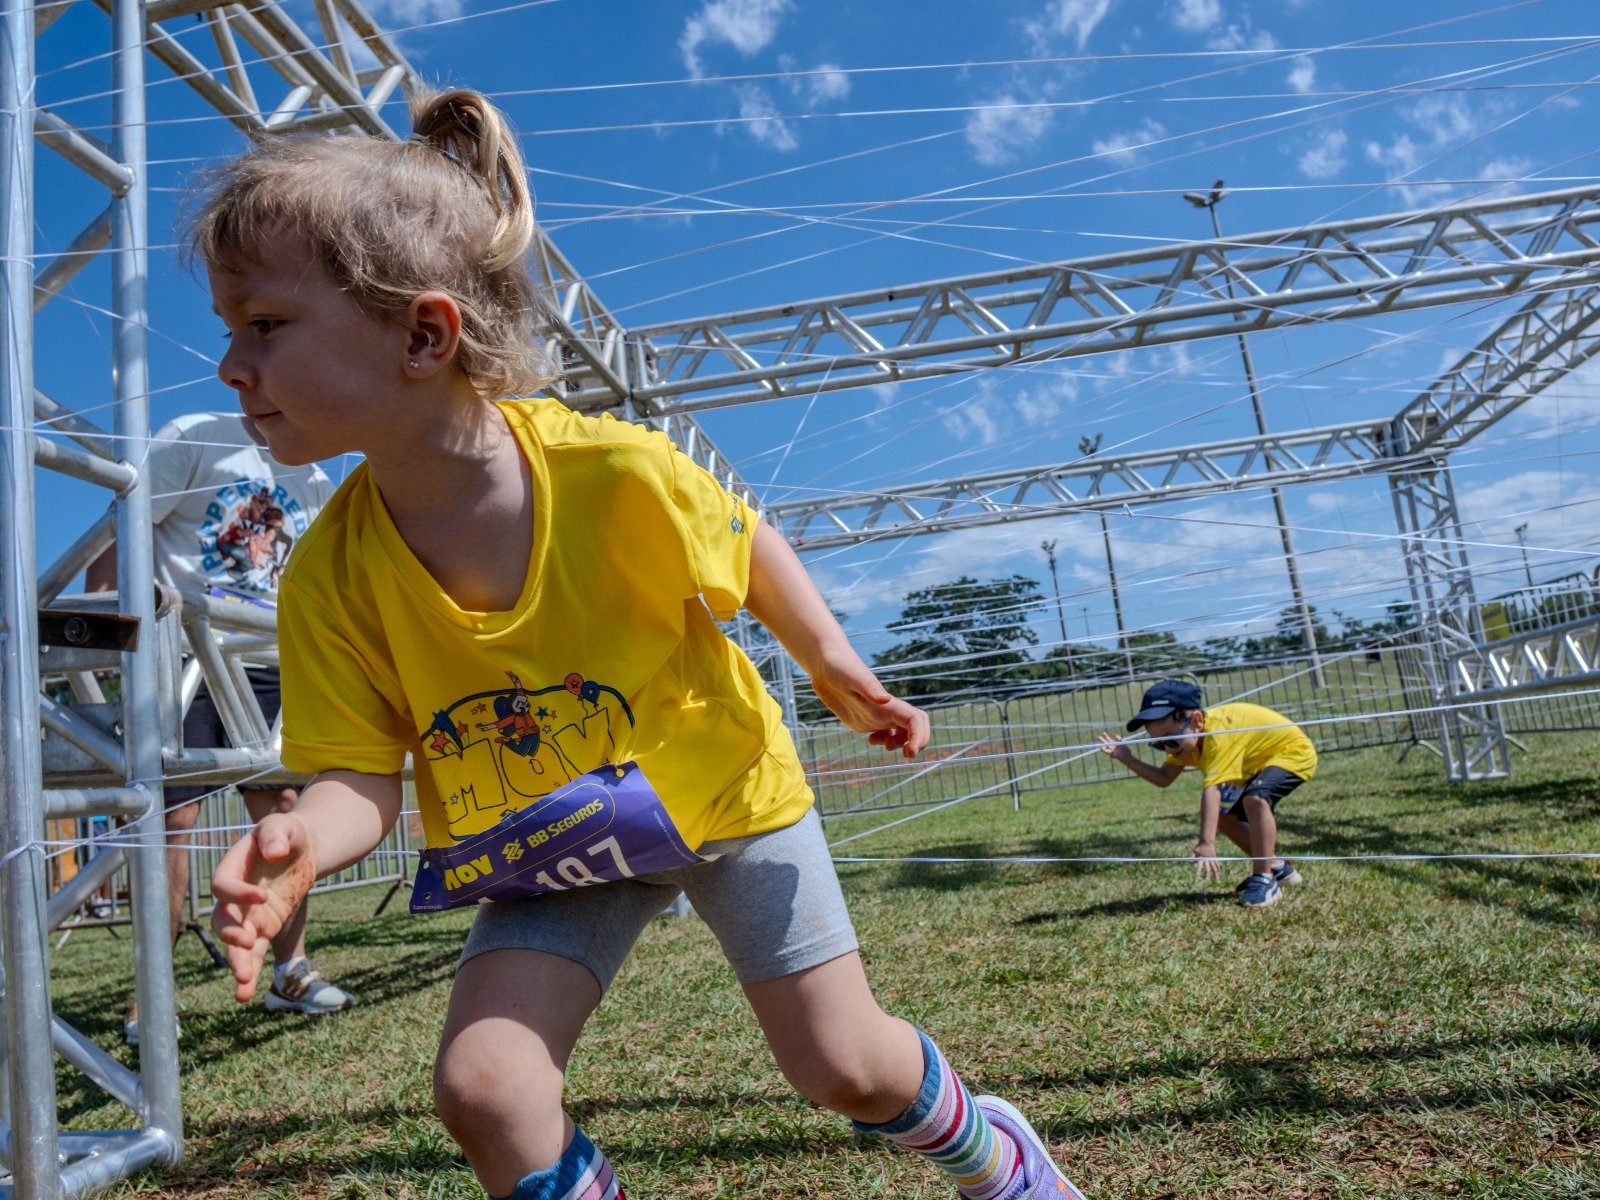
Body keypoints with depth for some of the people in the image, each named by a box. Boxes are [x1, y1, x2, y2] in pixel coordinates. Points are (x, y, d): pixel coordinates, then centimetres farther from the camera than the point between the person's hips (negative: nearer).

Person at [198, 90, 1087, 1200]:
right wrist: (305, 843, -36)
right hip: (550, 852, 3)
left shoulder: (614, 470, -27)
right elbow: (361, 773, -14)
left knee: (847, 1067, 4)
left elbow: (746, 546, -7)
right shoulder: (331, 578, -19)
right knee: (483, 1085, -14)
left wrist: (840, 672, -7)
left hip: (722, 787, -2)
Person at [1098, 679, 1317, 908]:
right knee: (1223, 817, 6)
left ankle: (1265, 878, -21)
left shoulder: (1218, 734, -39)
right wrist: (1128, 759, -24)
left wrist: (1206, 843, -52)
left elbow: (1211, 789, -47)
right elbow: (1164, 778, -11)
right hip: (1256, 766, 9)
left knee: (1255, 799, -34)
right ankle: (1277, 867, 23)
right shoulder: (1188, 736, -11)